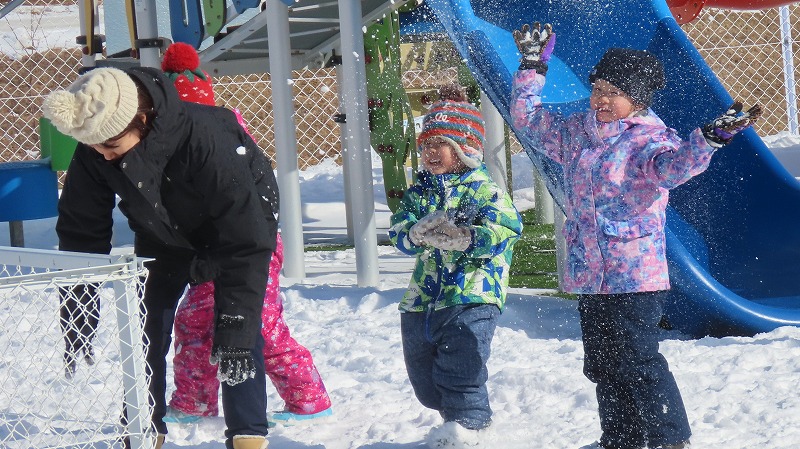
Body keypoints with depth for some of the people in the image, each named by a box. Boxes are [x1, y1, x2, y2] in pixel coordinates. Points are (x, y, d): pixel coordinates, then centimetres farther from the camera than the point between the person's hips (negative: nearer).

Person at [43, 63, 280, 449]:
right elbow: (80, 234, -14)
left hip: (243, 219, -4)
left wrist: (234, 328, -41)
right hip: (162, 236, 4)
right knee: (144, 330, -3)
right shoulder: (93, 152, -28)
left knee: (240, 334, -17)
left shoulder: (207, 138, -43)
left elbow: (245, 242, -38)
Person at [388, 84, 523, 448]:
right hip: (422, 296, 7)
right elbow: (398, 233, -1)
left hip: (471, 294, -7)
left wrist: (463, 238, -28)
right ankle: (452, 411, 35)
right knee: (422, 373, 14)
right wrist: (417, 233, -24)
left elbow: (506, 229, -17)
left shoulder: (484, 189, -4)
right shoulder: (418, 192, 11)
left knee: (458, 362, -13)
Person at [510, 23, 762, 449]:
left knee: (637, 361, -9)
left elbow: (673, 166, -32)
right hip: (589, 273, 8)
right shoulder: (577, 131, 10)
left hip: (634, 275, -8)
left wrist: (708, 139, -49)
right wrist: (532, 66, 17)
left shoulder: (650, 138, -11)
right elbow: (529, 118, 22)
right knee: (602, 364, 14)